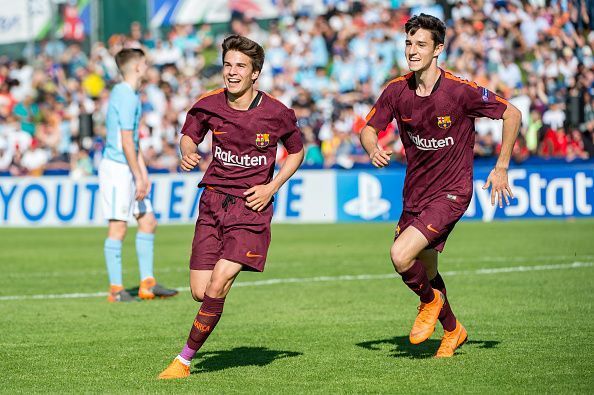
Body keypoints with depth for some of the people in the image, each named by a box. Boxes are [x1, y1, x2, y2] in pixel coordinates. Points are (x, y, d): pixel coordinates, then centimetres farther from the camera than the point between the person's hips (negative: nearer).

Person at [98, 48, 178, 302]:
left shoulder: (131, 95, 17)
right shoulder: (125, 96, -15)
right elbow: (125, 141, -19)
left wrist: (143, 173, 17)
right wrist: (138, 177, -17)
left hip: (127, 170, 10)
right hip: (116, 167, -10)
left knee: (148, 221, 9)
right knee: (118, 226, -6)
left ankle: (147, 284, 11)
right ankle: (116, 289, -2)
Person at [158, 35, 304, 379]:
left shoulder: (277, 114, -7)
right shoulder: (208, 105, -2)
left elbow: (296, 152, 11)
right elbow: (189, 135, 16)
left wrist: (272, 187, -3)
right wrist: (188, 152, -8)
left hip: (252, 208, -3)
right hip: (213, 203, 3)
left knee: (217, 286, -16)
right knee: (200, 292, -2)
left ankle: (185, 359, -2)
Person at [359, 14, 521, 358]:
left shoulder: (460, 91, -18)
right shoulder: (397, 91, -4)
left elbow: (512, 113, -8)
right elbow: (369, 129, 6)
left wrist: (501, 168, -8)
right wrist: (374, 149, -18)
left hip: (451, 191, -6)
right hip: (415, 192, 6)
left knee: (401, 256, -23)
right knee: (426, 273, 16)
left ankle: (431, 301, 10)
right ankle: (453, 330, 43)